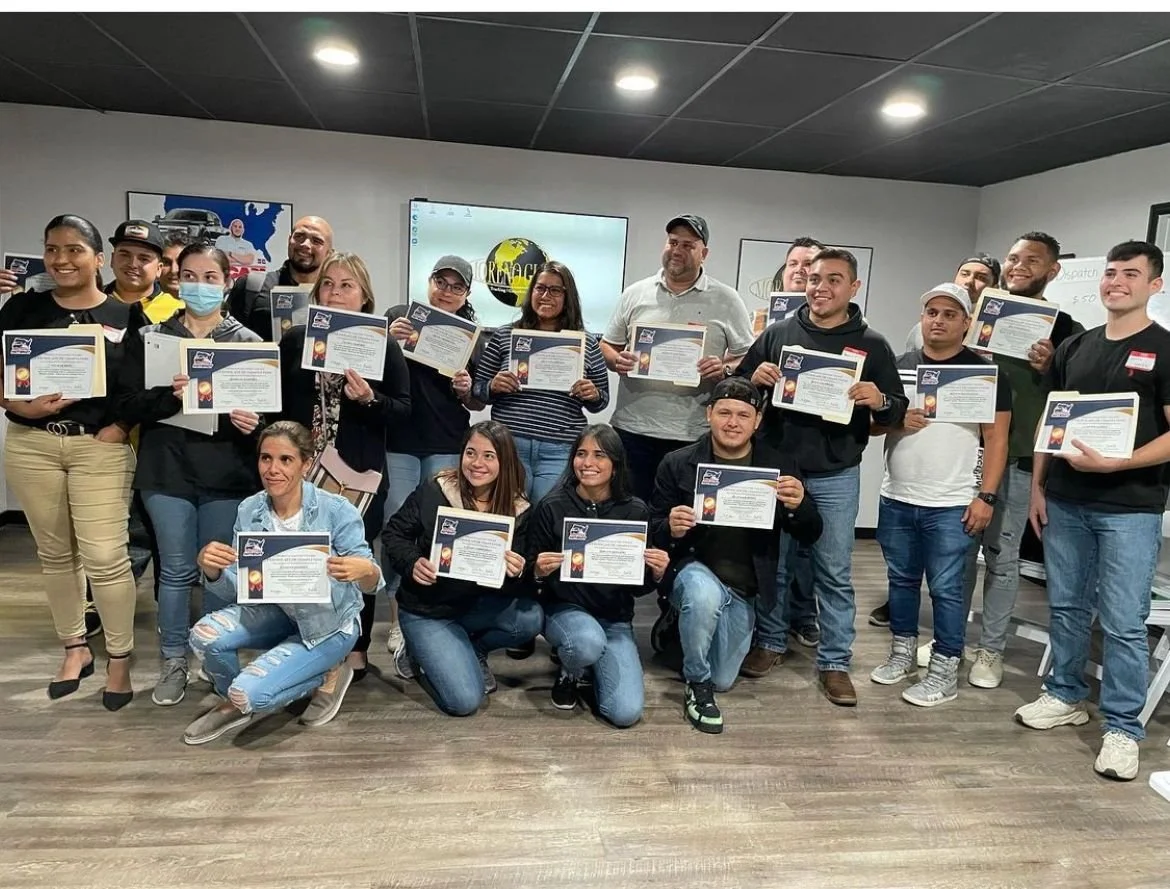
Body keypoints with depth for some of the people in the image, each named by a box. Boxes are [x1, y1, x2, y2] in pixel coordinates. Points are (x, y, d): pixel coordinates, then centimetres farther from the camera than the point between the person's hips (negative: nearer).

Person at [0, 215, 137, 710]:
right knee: (55, 553, 12)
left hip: (100, 448, -3)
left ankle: (119, 659, 10)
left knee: (105, 557, -6)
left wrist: (121, 427, -11)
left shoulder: (124, 317, 1)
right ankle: (75, 648, 28)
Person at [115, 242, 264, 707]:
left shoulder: (248, 342, 2)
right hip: (167, 471, 1)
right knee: (177, 570, 7)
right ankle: (173, 662, 23)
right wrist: (170, 397, -20)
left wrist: (254, 422, -19)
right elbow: (126, 404, -2)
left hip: (227, 474, 0)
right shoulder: (148, 337, 4)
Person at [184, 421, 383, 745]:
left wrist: (364, 571, -46)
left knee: (249, 693, -19)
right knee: (205, 634, -19)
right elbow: (234, 590, -8)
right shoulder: (249, 511, -11)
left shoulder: (337, 511, -23)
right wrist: (211, 569, -31)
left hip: (328, 623, -4)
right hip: (276, 611, 5)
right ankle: (232, 704, 11)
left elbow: (370, 581, -21)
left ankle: (328, 676, 8)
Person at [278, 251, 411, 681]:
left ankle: (356, 649, 21)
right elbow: (277, 402, 7)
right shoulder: (295, 340, 7)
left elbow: (403, 410, -1)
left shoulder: (383, 345, 2)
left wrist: (370, 400, -19)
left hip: (360, 473, -1)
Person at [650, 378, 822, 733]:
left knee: (722, 681, 10)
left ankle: (683, 627, 42)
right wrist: (671, 529, -28)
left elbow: (810, 535, -2)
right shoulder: (678, 464, -9)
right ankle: (697, 685, -10)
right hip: (693, 570, -3)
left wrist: (798, 506, -25)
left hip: (744, 588, 3)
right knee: (705, 594, -38)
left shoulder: (779, 466, -5)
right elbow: (654, 533, -3)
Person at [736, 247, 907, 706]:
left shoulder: (872, 344, 2)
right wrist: (754, 378, -14)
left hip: (836, 477, -1)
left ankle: (834, 662, 18)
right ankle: (770, 642, 30)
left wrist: (878, 401, -19)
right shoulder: (777, 333, 4)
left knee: (834, 571, 6)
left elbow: (899, 411, 3)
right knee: (771, 563, 12)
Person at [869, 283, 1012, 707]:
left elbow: (996, 439, -4)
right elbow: (870, 422, 9)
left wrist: (986, 496, -11)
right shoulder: (899, 366, 7)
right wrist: (897, 421, -12)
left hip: (952, 505, -4)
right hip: (896, 499, 4)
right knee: (901, 580, 15)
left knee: (945, 589, 1)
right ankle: (903, 652, 30)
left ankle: (945, 671, 12)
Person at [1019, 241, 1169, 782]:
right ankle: (1065, 696, 29)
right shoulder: (1073, 347, 11)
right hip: (1064, 502, 5)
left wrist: (1112, 463, -20)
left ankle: (1122, 728, 10)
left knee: (1123, 622, -1)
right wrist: (1038, 488, 7)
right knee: (1067, 607, 14)